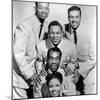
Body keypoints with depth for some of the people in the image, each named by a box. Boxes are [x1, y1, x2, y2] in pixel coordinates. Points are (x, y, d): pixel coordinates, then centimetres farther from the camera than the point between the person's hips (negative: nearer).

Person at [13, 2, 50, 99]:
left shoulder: (46, 25, 1)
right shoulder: (24, 26, -21)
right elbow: (18, 53, -26)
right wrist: (30, 74, -26)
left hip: (30, 68, 7)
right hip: (18, 71, -7)